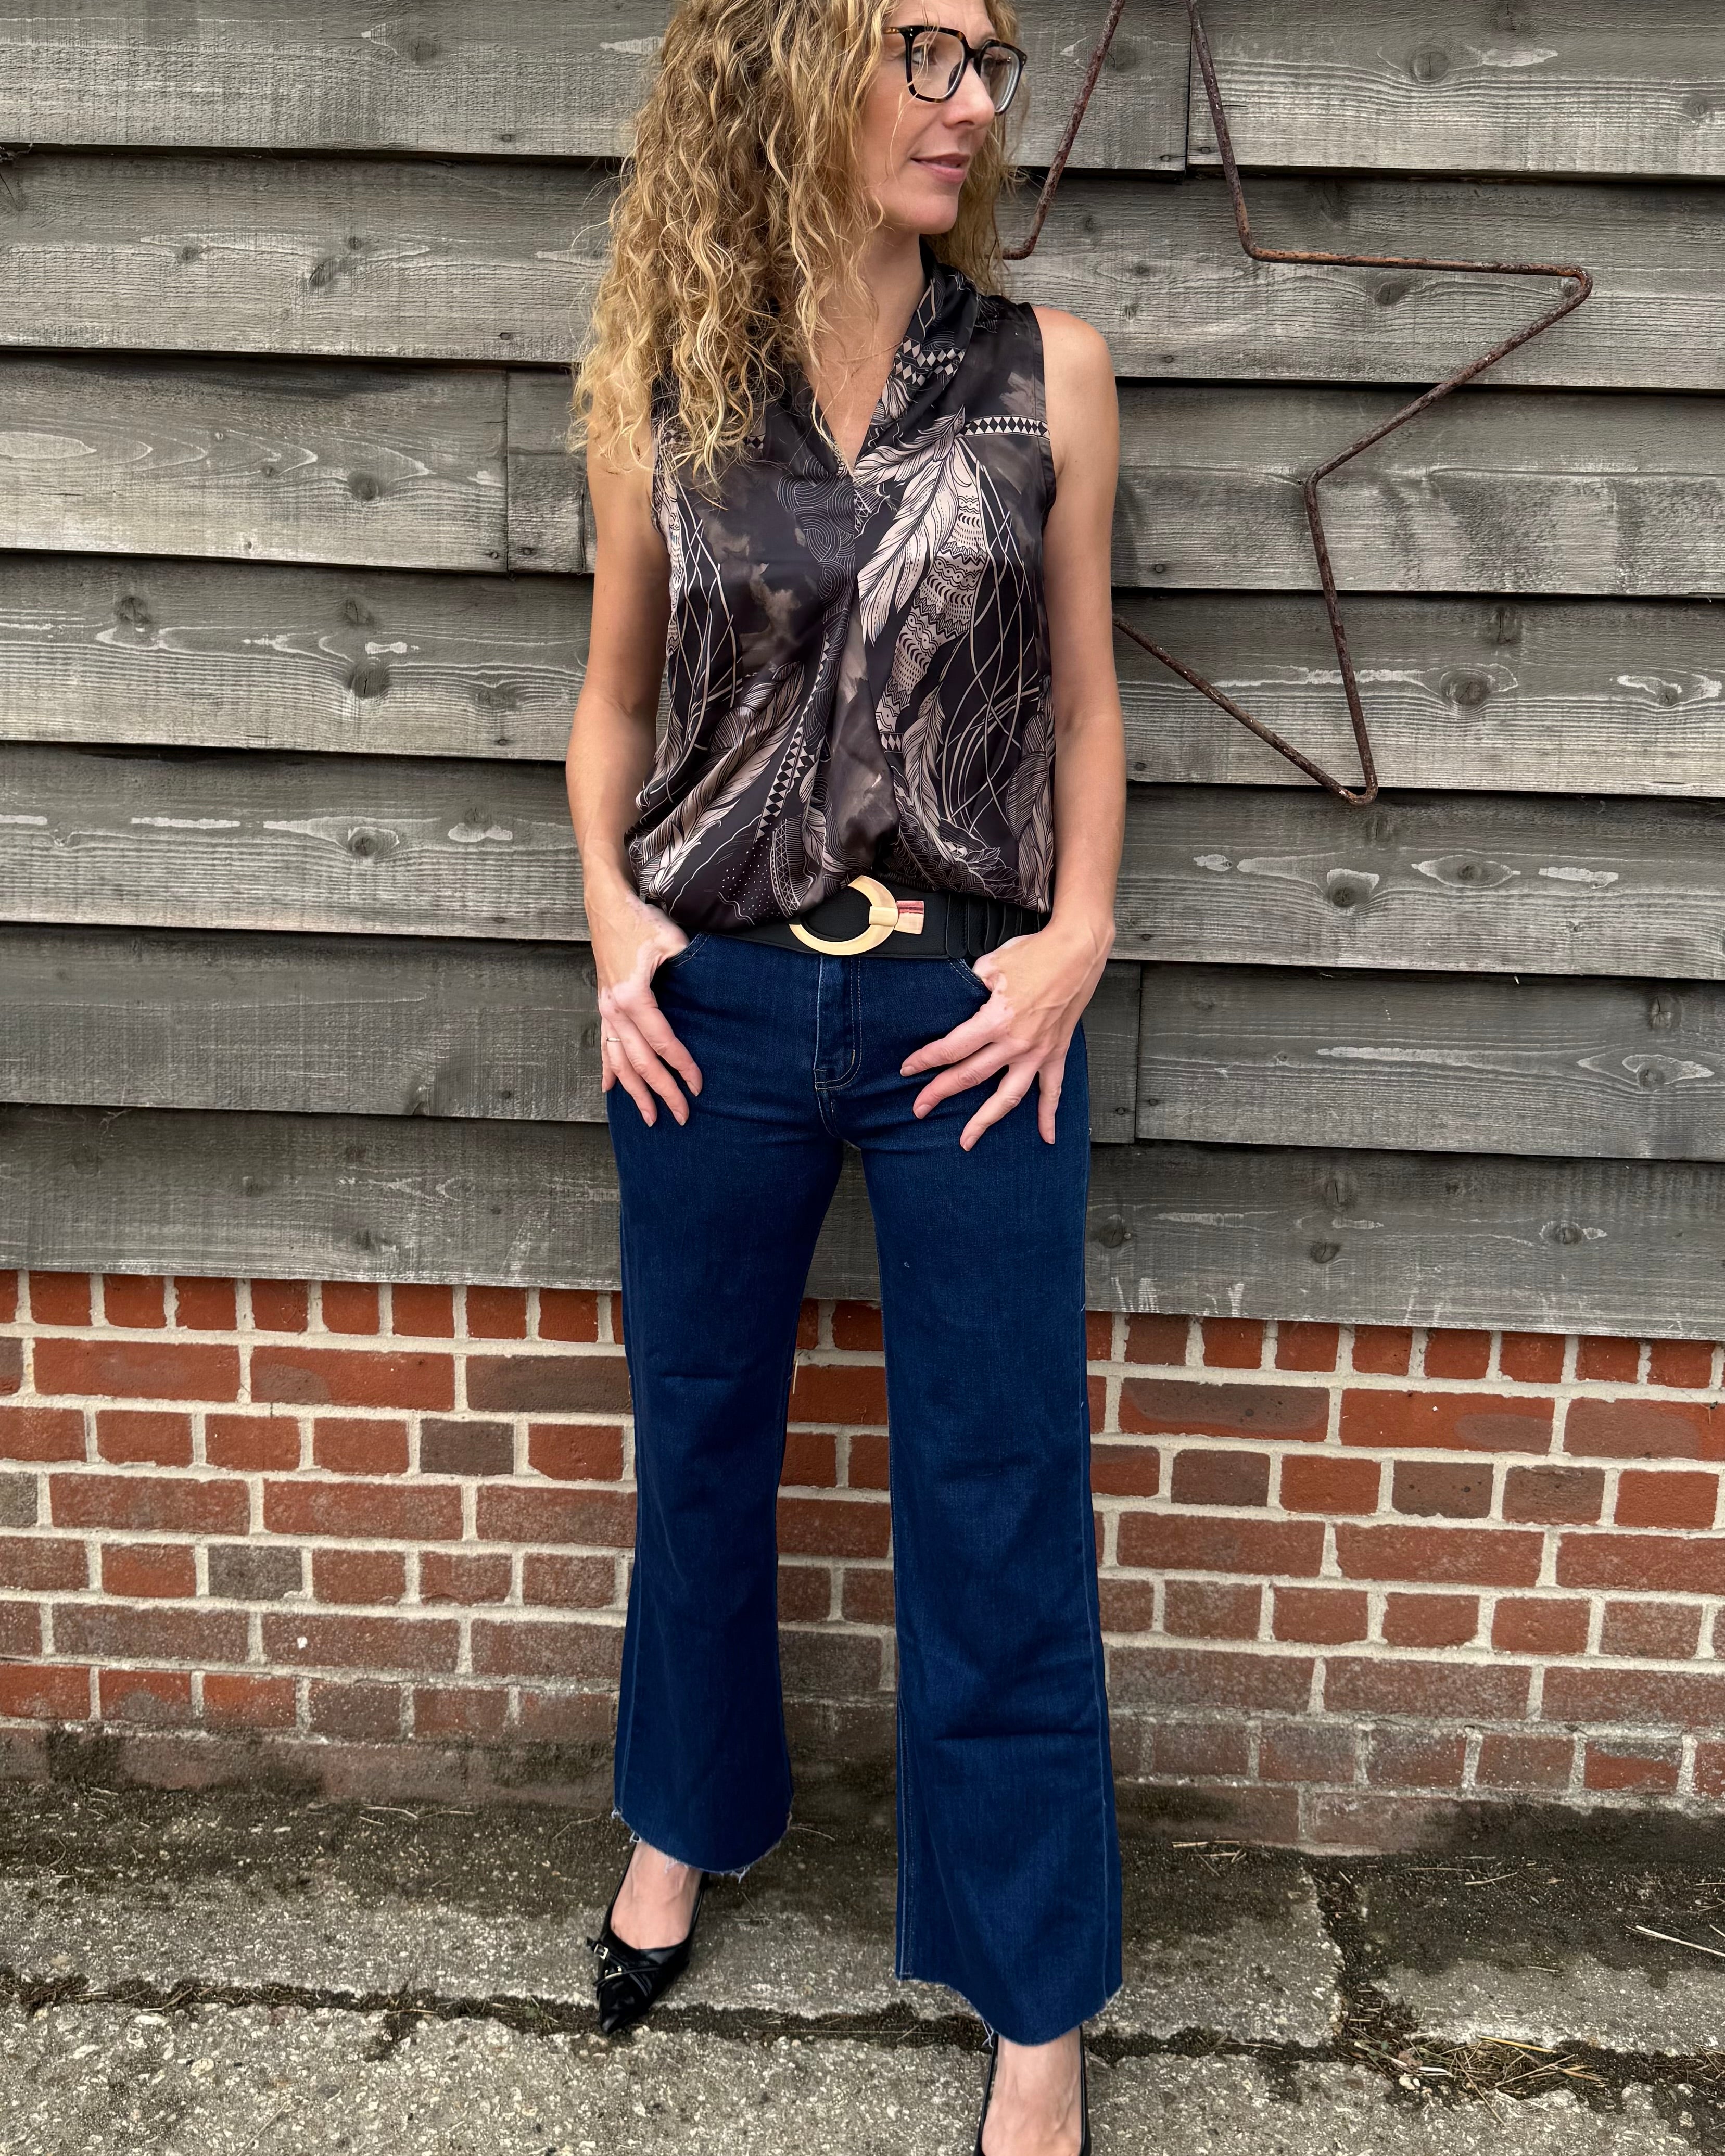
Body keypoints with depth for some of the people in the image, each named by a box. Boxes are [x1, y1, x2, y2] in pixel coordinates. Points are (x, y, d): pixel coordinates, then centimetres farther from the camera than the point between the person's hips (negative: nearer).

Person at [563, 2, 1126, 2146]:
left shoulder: (1044, 369, 0)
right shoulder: (659, 384, 1)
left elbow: (1082, 696, 5)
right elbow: (616, 698, 10)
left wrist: (1077, 942, -7)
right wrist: (611, 917, -3)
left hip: (967, 1014, -1)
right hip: (715, 1006, 2)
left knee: (999, 1510, 5)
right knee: (697, 1451, 17)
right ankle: (687, 1819, 45)